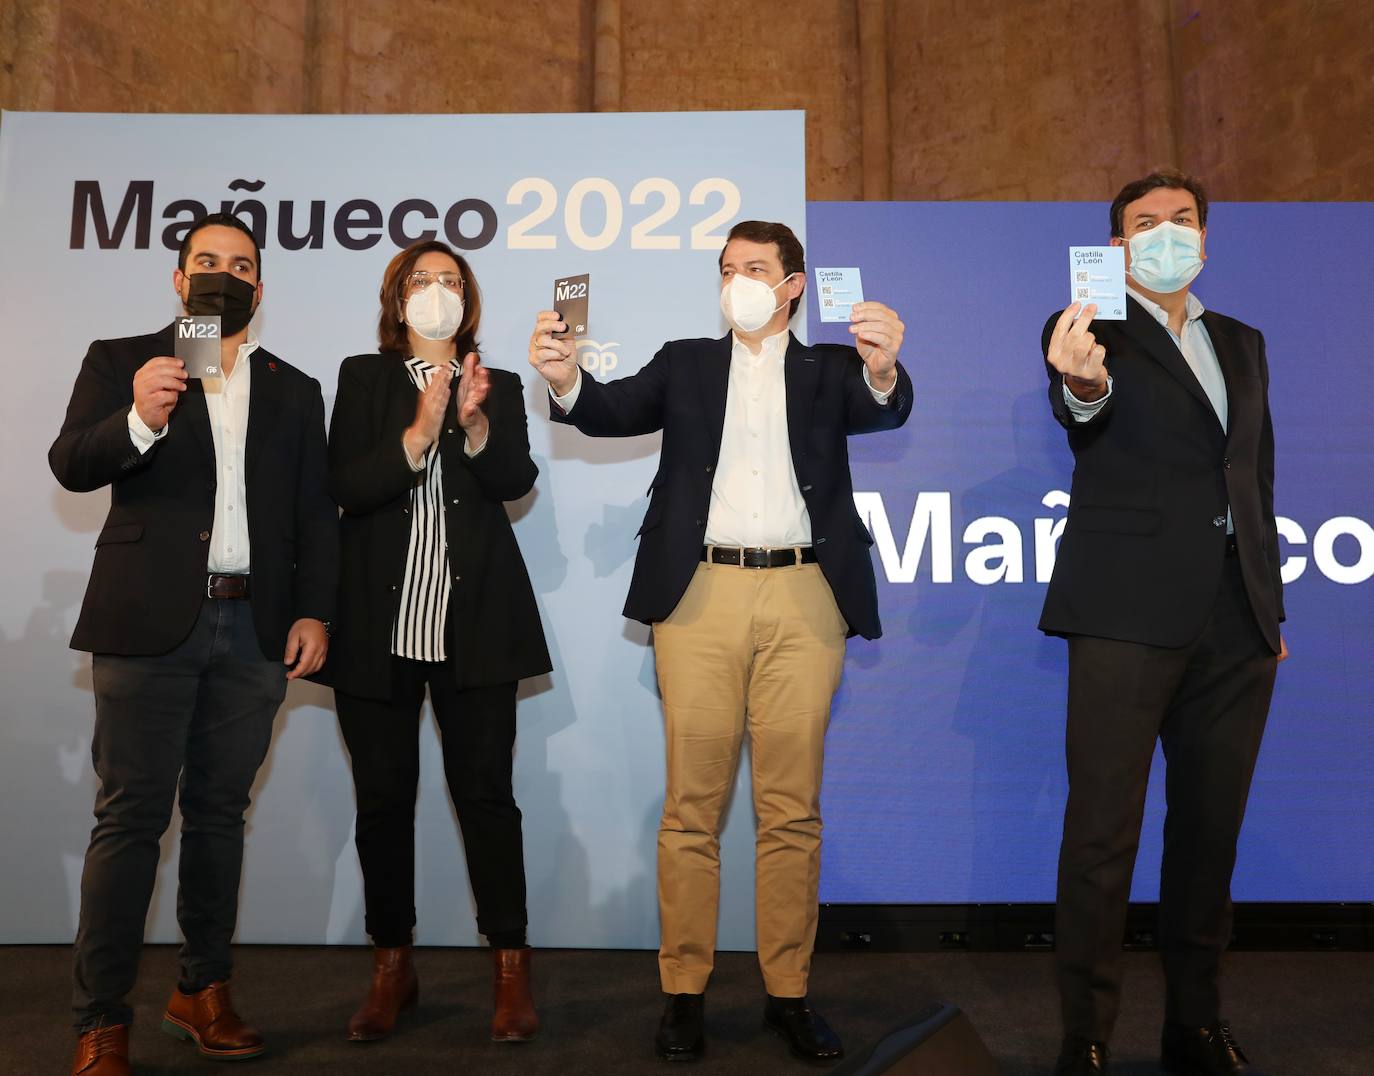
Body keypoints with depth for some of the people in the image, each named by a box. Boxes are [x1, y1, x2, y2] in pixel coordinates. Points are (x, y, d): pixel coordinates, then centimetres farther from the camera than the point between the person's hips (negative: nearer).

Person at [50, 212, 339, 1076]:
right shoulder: (121, 362, 8)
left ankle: (204, 993, 23)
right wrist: (137, 420, -24)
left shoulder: (295, 390, 14)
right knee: (131, 817, 1)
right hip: (151, 621, -2)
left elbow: (316, 515, 9)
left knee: (220, 812, 10)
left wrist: (315, 613, -1)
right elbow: (70, 464, -5)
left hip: (254, 629, 3)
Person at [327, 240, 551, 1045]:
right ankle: (393, 968, 22)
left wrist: (475, 424, -20)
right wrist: (421, 431, -17)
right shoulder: (364, 378, 10)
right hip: (380, 621, 1)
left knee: (486, 791, -1)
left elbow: (518, 480, -3)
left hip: (475, 623, 0)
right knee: (384, 797, 7)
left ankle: (512, 970, 10)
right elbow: (347, 486, -4)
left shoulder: (500, 387, 12)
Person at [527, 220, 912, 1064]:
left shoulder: (828, 368, 14)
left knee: (793, 807, 5)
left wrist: (884, 369, -28)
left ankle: (788, 991, 18)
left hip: (803, 597, 0)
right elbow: (615, 411, 1)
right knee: (692, 806, 3)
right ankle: (684, 991, 15)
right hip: (701, 593, 0)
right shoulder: (686, 363, 16)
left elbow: (885, 411, -5)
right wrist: (567, 380, -21)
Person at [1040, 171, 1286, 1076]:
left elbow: (1258, 480, 21)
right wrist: (1082, 386, -45)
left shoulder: (1242, 344, 19)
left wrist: (1272, 608, 16)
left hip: (1237, 626, 6)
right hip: (1130, 615, -6)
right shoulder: (1092, 331, 2)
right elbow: (1080, 415, -20)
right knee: (1104, 832, -4)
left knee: (1212, 827, 12)